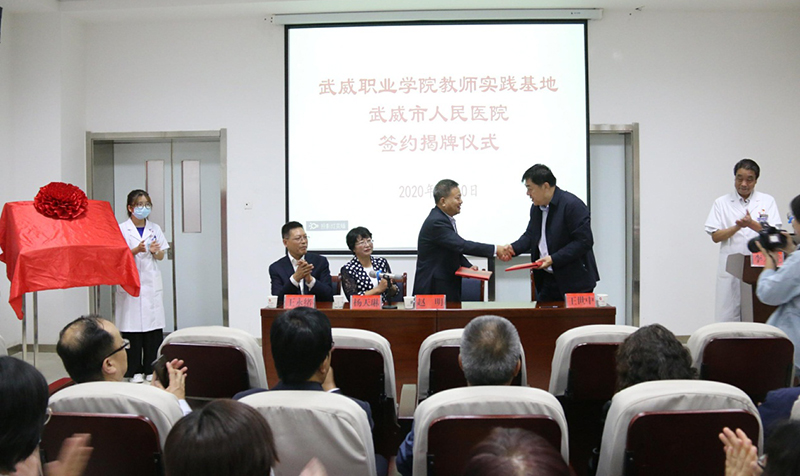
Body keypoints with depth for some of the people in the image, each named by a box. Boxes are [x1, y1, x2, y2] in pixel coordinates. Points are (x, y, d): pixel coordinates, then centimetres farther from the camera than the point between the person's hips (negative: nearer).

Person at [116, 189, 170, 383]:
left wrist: (155, 251, -6)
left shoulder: (155, 229, 12)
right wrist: (136, 250, -18)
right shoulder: (122, 229, 1)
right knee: (132, 326, -3)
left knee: (154, 326, 2)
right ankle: (135, 370, 7)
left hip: (151, 283, 3)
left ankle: (151, 369, 12)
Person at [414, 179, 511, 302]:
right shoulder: (436, 222, -21)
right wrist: (495, 249, -26)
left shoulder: (444, 218, 10)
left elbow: (455, 248, 19)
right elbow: (462, 245, -28)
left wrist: (468, 266, 2)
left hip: (448, 286, 9)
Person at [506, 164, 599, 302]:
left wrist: (554, 259, -23)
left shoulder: (572, 205, -16)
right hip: (547, 280, 7)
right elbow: (530, 235, 16)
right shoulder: (536, 208, 10)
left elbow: (584, 241, -19)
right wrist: (513, 248, -5)